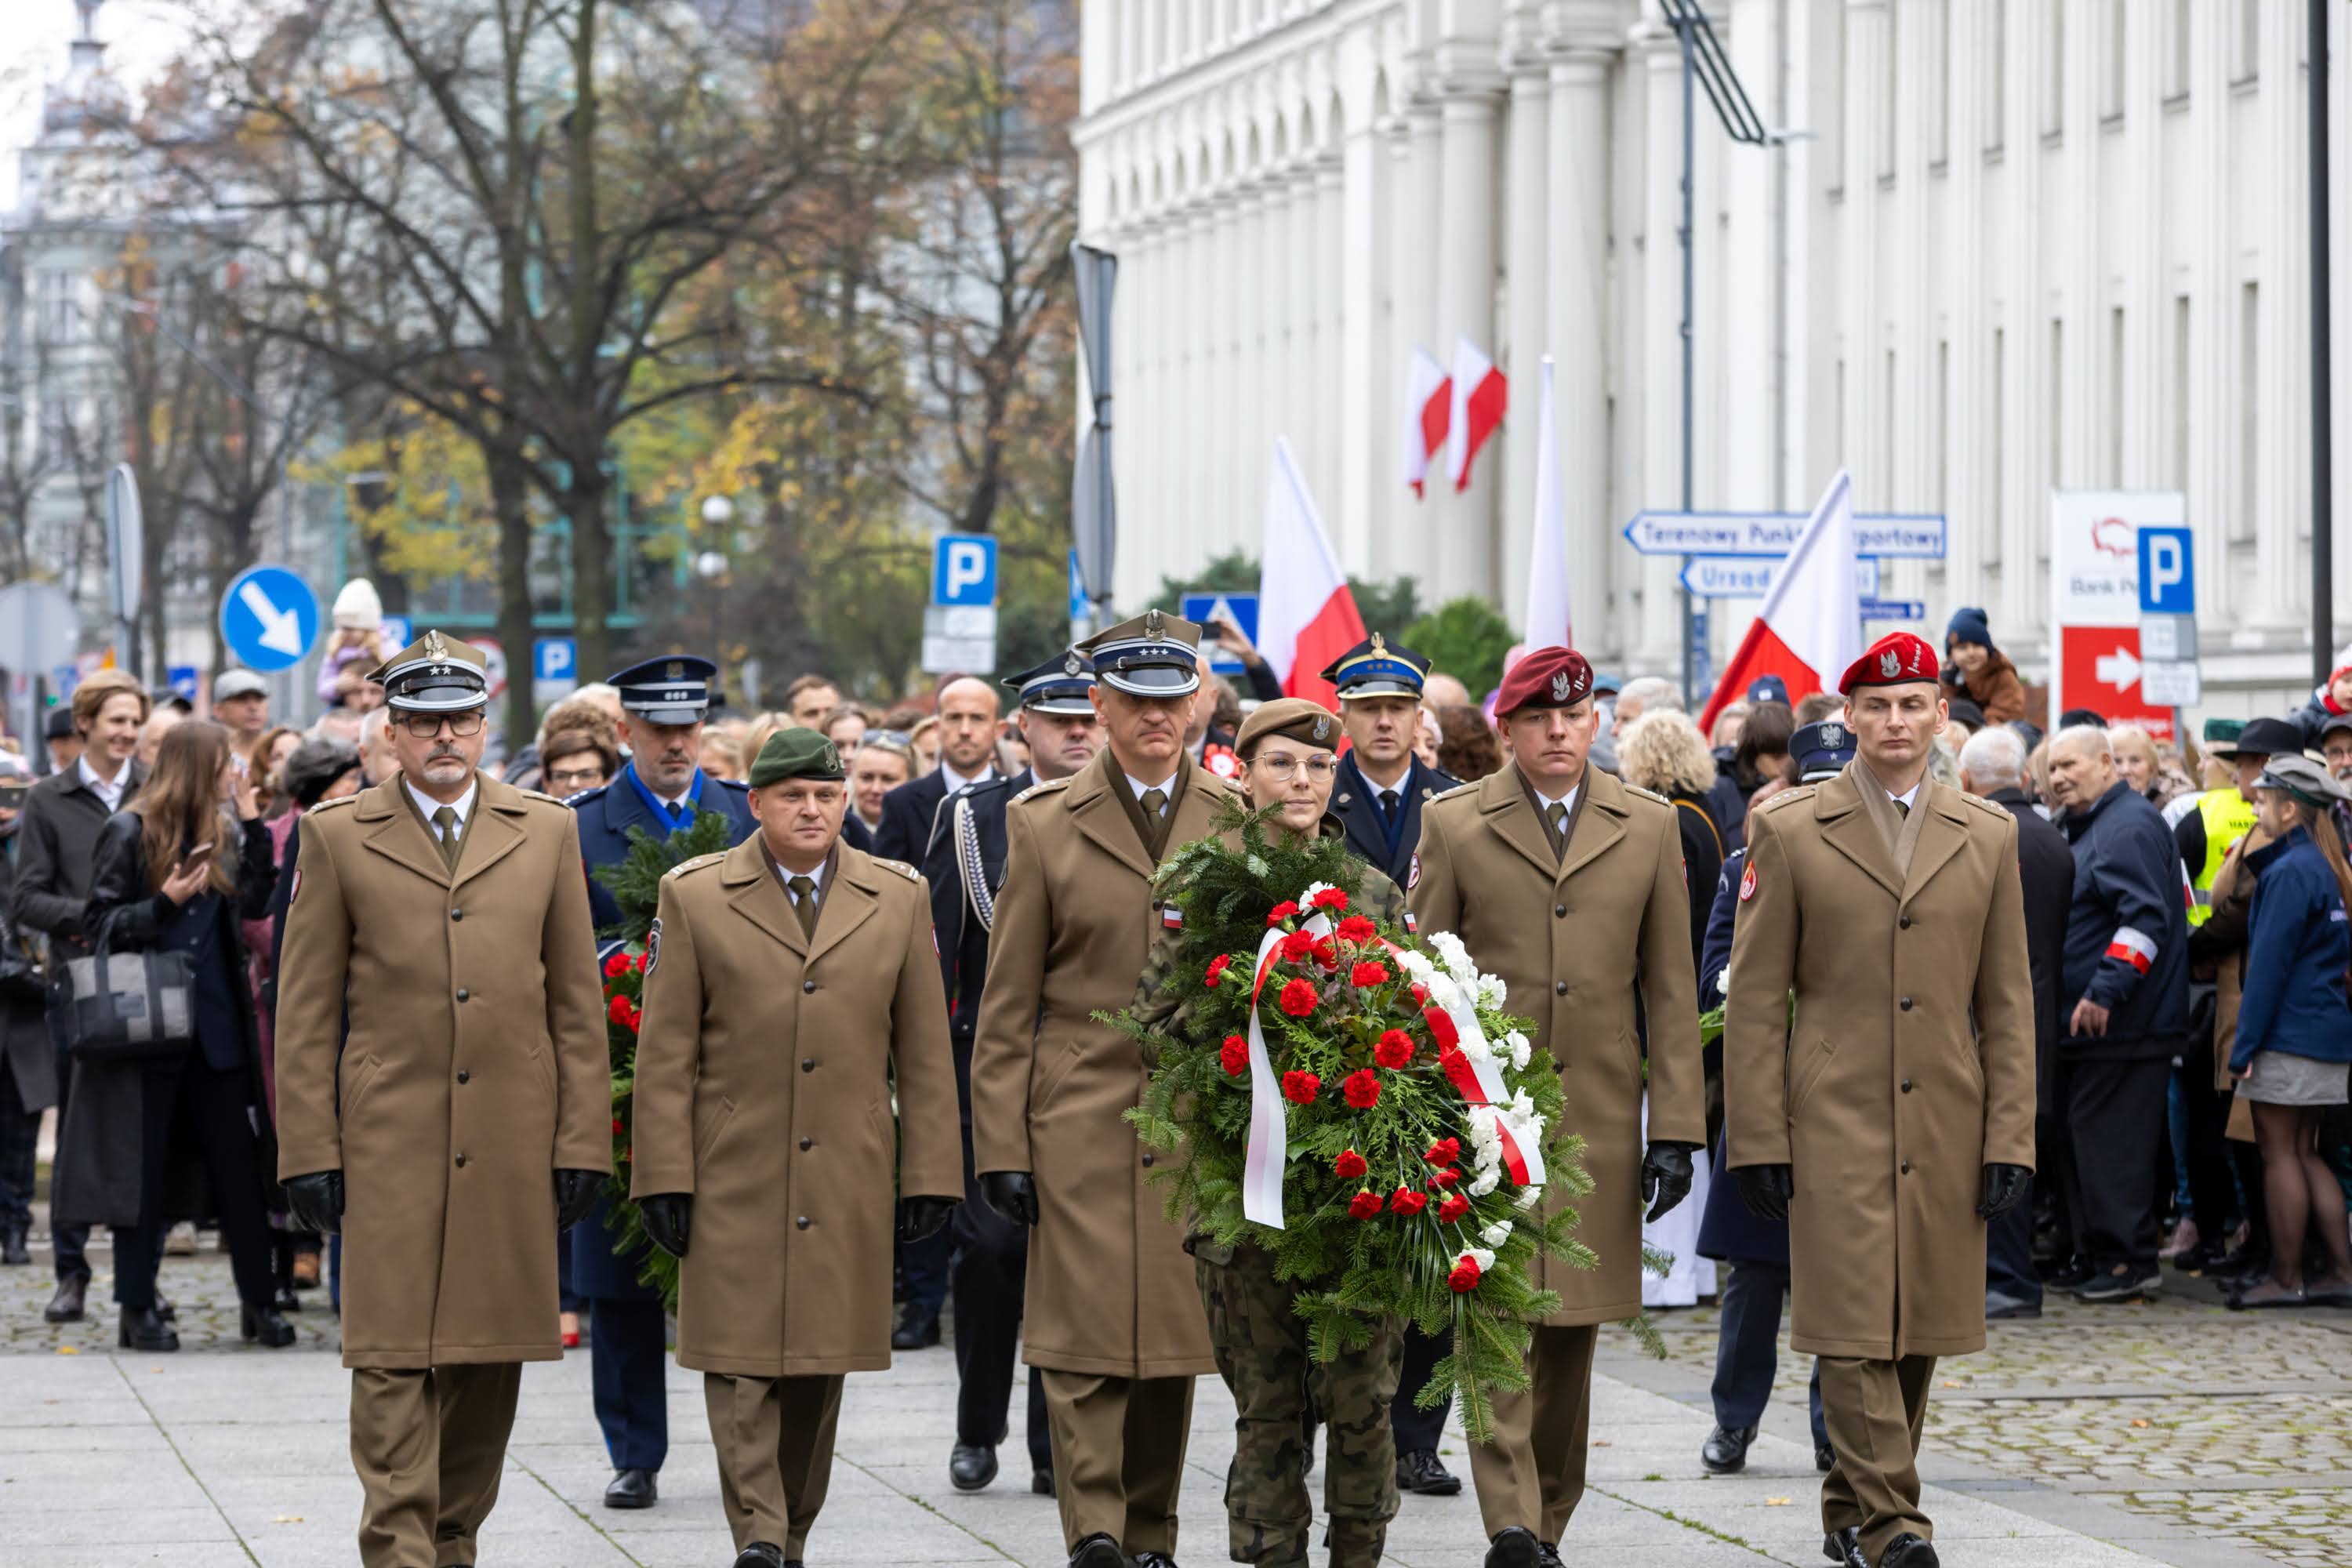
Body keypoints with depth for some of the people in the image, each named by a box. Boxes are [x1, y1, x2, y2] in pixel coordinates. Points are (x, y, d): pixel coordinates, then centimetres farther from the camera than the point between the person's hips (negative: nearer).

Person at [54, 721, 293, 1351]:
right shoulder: (129, 834, -5)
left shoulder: (222, 834, 11)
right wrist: (164, 903, -22)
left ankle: (259, 1300, 11)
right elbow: (100, 923, -7)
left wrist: (254, 826, 3)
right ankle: (136, 1310, 8)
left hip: (217, 1024, 5)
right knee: (142, 1168, 1)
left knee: (240, 1163, 4)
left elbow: (254, 902, 8)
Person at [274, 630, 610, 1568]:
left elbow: (578, 1006, 10)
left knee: (490, 1358, 6)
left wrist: (582, 1142, 4)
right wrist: (308, 1152, -2)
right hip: (389, 1144, -2)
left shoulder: (547, 833, 10)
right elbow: (306, 1013, 5)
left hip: (512, 1148, 2)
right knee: (393, 1359, -9)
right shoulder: (338, 837, 5)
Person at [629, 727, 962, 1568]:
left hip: (848, 1183, 2)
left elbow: (925, 1052, 9)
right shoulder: (695, 897, 3)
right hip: (734, 1178, -2)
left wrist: (930, 1176, 4)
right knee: (740, 1359, -8)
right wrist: (665, 1176, -5)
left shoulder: (901, 899, 8)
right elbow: (665, 1053, 1)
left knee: (822, 1365, 6)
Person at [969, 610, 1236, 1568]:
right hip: (1081, 1118, -2)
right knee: (1086, 1332, -10)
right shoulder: (1044, 823, 3)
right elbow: (1007, 1009, 3)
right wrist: (1000, 1146, -3)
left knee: (1172, 1332, 7)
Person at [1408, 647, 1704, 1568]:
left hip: (1599, 1117, 2)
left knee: (1572, 1327, 6)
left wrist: (1677, 1129, 3)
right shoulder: (1454, 825, 3)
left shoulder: (1648, 828, 8)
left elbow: (1671, 990, 8)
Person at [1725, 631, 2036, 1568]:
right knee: (1856, 1325, -11)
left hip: (1946, 1130, 3)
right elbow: (1755, 1000, 1)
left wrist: (2010, 1139, 3)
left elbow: (2007, 1004, 10)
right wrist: (1757, 1138, -5)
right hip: (1835, 1125, -3)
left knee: (1917, 1333, 7)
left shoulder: (1989, 838, 9)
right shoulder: (1789, 833, 2)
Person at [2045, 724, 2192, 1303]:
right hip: (2087, 1023, 10)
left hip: (2122, 1024, -10)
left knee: (2110, 1143, -10)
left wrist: (2105, 991, -26)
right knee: (2084, 1142, 11)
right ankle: (2095, 1258, 16)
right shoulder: (2085, 828, 20)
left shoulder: (2131, 826, -12)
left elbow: (2145, 918, -22)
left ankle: (2129, 1261, -7)